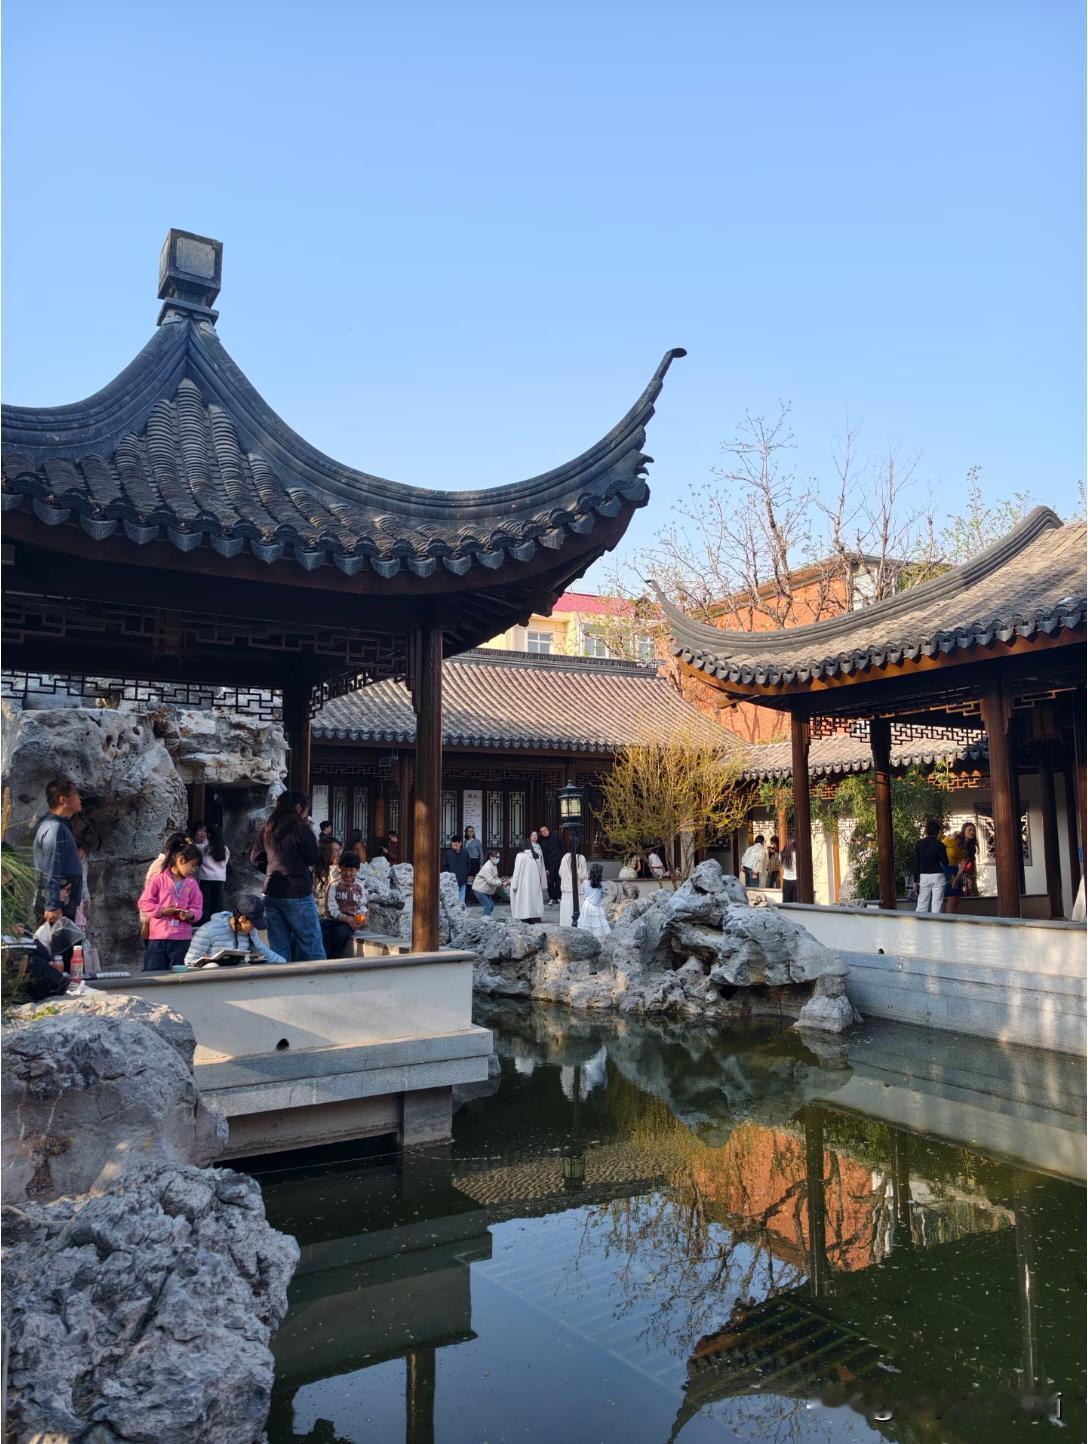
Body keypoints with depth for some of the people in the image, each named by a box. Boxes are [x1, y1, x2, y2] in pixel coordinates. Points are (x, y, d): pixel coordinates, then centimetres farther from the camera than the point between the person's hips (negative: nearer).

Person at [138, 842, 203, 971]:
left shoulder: (192, 883, 7)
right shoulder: (159, 879, -2)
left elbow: (197, 908, 6)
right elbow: (144, 903, -2)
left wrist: (190, 915, -16)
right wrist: (162, 910, -15)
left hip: (182, 938, 3)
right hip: (158, 937, -3)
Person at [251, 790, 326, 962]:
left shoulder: (268, 829, 9)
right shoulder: (300, 828, -11)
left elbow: (255, 859, 16)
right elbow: (314, 860, -5)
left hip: (272, 892, 7)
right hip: (297, 893, -7)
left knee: (279, 947, 11)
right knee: (311, 944, -1)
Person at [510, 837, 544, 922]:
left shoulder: (520, 855, -8)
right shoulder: (534, 856, 8)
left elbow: (517, 871, -8)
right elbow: (539, 871, 8)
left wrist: (514, 885, -3)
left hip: (523, 883, -5)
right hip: (534, 882, 5)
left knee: (524, 899, -1)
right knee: (534, 897, 8)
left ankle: (525, 919, -3)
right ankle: (535, 917, 8)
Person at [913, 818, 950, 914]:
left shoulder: (919, 844, -1)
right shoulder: (939, 845, -7)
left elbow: (916, 863, -1)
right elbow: (945, 863, 0)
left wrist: (916, 880, 3)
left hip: (923, 877, 2)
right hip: (937, 877, -2)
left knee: (922, 904, 6)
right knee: (936, 904, 2)